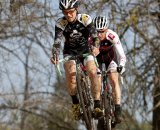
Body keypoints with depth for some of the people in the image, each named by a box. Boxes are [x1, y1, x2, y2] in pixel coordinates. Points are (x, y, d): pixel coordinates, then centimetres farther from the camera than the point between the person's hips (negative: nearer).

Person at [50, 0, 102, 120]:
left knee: (93, 72, -25)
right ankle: (75, 104, -10)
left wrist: (95, 47, -49)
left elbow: (95, 36, -27)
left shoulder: (85, 19, -20)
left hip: (86, 50, 0)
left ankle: (97, 105, -22)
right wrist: (55, 55, -49)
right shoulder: (60, 24, -19)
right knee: (70, 73, -28)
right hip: (70, 52, 0)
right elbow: (57, 42, -29)